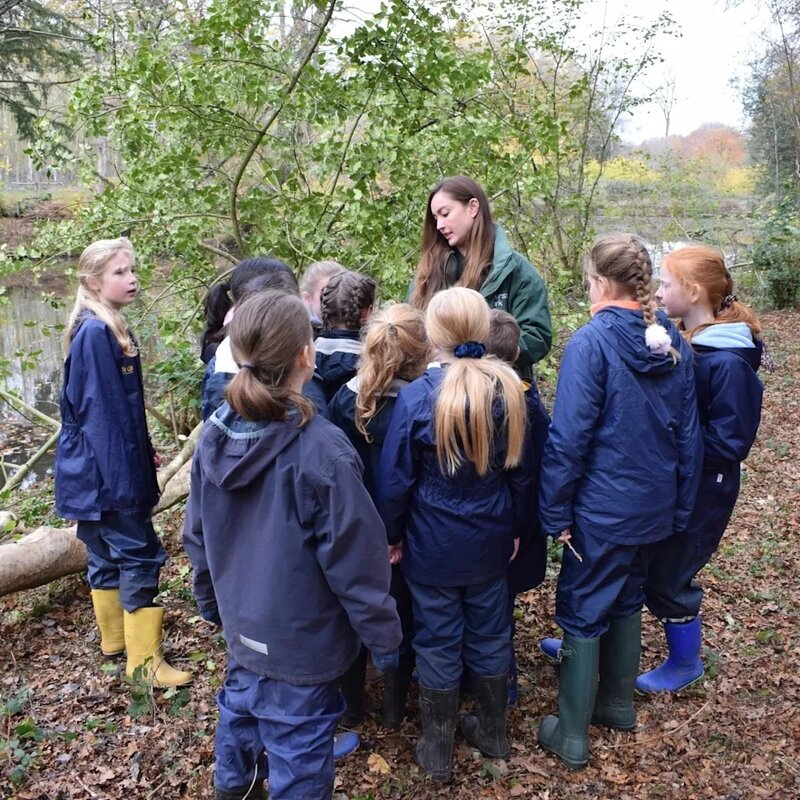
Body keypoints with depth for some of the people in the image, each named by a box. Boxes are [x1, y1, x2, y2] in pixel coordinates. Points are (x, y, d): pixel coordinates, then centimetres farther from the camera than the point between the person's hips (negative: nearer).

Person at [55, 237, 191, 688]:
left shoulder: (109, 330, 11)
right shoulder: (95, 334, -19)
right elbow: (102, 412, -22)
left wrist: (143, 453, 18)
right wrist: (123, 476, -22)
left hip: (95, 470, 10)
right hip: (107, 469, -10)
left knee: (107, 554, 18)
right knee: (140, 555, -3)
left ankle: (117, 637, 33)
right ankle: (145, 661, 6)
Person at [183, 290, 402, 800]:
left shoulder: (215, 434, -6)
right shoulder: (321, 449, -27)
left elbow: (199, 534, 6)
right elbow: (355, 560, -20)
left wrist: (211, 599, 22)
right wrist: (384, 635, -7)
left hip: (243, 623, 7)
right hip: (301, 639, -7)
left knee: (241, 706, 30)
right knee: (297, 747, 11)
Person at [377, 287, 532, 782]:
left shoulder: (418, 396, -19)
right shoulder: (509, 390, -7)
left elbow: (395, 479, -13)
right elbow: (520, 469, 3)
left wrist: (392, 534, 3)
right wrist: (514, 527, 16)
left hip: (434, 544, -4)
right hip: (490, 540, 4)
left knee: (438, 643, 11)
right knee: (490, 634, 19)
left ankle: (438, 752, 27)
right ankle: (493, 732, 38)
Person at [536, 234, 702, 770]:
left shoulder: (592, 343, -17)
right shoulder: (673, 343, 3)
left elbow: (569, 438, -20)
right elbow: (689, 435, 7)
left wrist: (556, 512, -12)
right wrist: (680, 508, 14)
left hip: (602, 508, -6)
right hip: (653, 505, 6)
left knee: (582, 612, 6)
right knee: (627, 599, 23)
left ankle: (572, 736, 17)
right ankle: (618, 703, 40)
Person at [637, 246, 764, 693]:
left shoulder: (728, 362, -25)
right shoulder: (688, 341, 1)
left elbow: (729, 442, -24)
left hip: (700, 492, -7)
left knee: (667, 577, 8)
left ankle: (685, 664, 34)